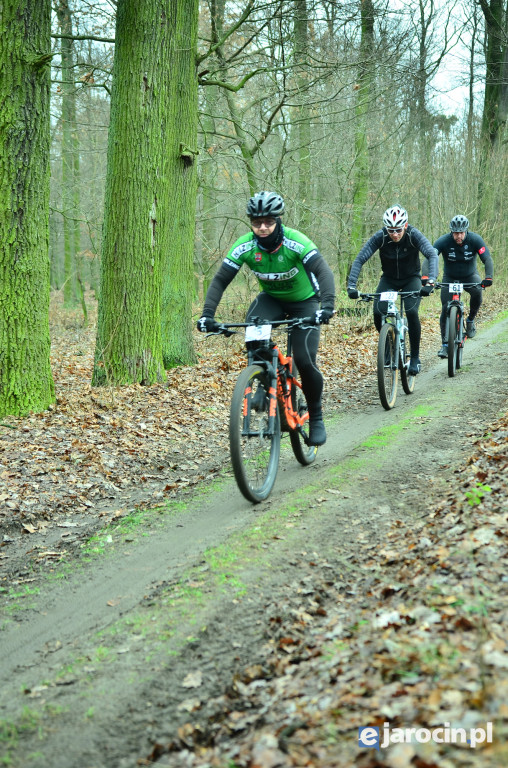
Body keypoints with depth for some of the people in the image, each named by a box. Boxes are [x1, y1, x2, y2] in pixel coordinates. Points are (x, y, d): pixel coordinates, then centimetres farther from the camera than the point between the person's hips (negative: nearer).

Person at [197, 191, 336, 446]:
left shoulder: (296, 242, -29)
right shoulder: (245, 246, -20)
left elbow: (324, 271, -38)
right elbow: (220, 280, -19)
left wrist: (328, 305, -55)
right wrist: (207, 314, -33)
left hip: (304, 302, -3)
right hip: (271, 299, 3)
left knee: (305, 361, -16)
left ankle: (316, 417, 7)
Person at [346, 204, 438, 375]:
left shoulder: (414, 235, -26)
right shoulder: (380, 237, -23)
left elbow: (432, 255, -36)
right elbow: (359, 260, -25)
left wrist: (430, 282, -52)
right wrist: (351, 286, -38)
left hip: (411, 279, -2)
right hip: (389, 279, 2)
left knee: (411, 312, -25)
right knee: (378, 313, -19)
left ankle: (415, 357, -9)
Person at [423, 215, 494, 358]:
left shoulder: (475, 240, -21)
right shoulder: (443, 241, -23)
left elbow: (487, 259, -28)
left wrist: (488, 277, -46)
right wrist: (425, 277, -49)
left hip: (470, 276, 0)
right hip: (450, 278, 0)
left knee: (477, 292, -31)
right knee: (446, 308, -15)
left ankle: (471, 320, -4)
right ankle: (445, 344, -7)